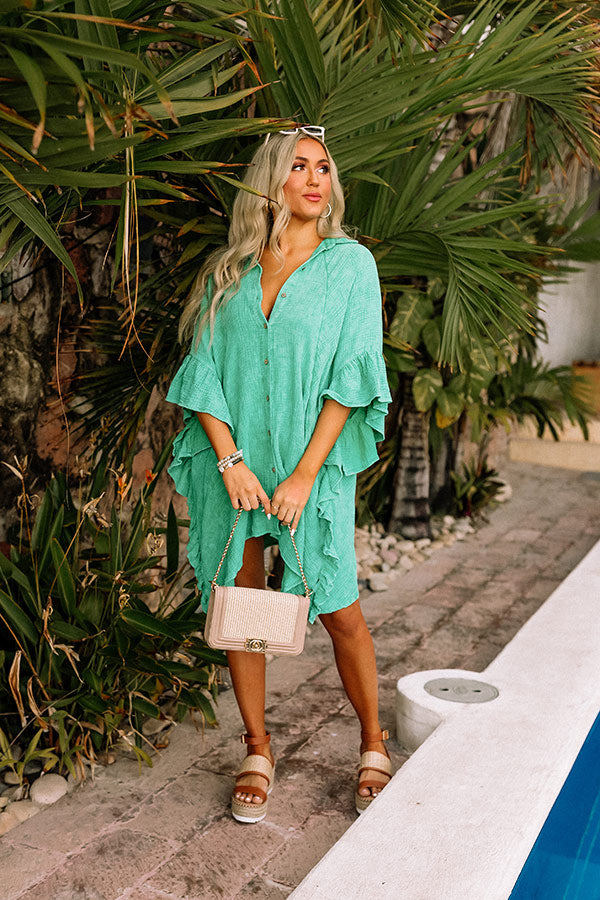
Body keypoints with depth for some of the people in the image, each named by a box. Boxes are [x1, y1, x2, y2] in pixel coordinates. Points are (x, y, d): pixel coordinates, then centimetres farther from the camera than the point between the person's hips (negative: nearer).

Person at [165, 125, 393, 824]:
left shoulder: (350, 263, 1)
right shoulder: (229, 269, 8)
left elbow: (351, 376, -6)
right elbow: (202, 370, 4)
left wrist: (304, 475, -12)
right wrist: (230, 459, -9)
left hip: (314, 463, -2)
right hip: (230, 463, 3)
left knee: (337, 608, 0)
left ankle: (374, 748, 22)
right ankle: (258, 753, 25)